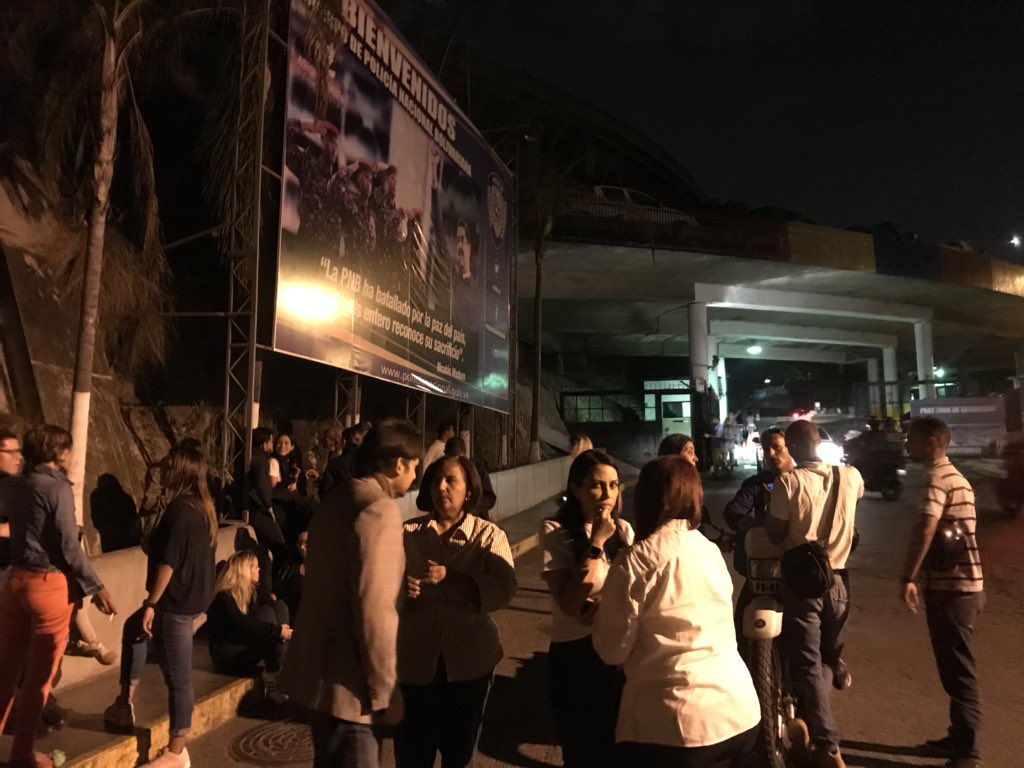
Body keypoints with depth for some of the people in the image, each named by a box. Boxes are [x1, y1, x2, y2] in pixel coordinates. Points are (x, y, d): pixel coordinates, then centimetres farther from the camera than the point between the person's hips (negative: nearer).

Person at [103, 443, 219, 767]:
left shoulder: (180, 509, -21)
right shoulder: (203, 506, 8)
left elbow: (168, 562, -23)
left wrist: (150, 603, -16)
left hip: (176, 602, -10)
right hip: (194, 596, 10)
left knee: (177, 676, 2)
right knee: (133, 628, 30)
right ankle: (126, 703, 38)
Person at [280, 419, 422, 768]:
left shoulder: (335, 501, 9)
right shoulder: (379, 509, -20)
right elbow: (374, 608, -24)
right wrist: (384, 689, -16)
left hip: (318, 668, 9)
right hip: (342, 678, -9)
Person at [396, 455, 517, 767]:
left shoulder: (488, 535, -2)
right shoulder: (408, 532, 2)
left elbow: (505, 588, -15)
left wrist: (450, 578, -27)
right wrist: (399, 586, -25)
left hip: (470, 659, 0)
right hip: (415, 657, 1)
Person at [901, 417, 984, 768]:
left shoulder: (937, 477, -16)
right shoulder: (955, 476, 16)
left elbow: (925, 528, -29)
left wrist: (908, 577, -25)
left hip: (951, 588, -10)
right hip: (965, 584, 10)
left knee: (958, 673, -1)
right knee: (956, 669, 19)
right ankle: (959, 738, 30)